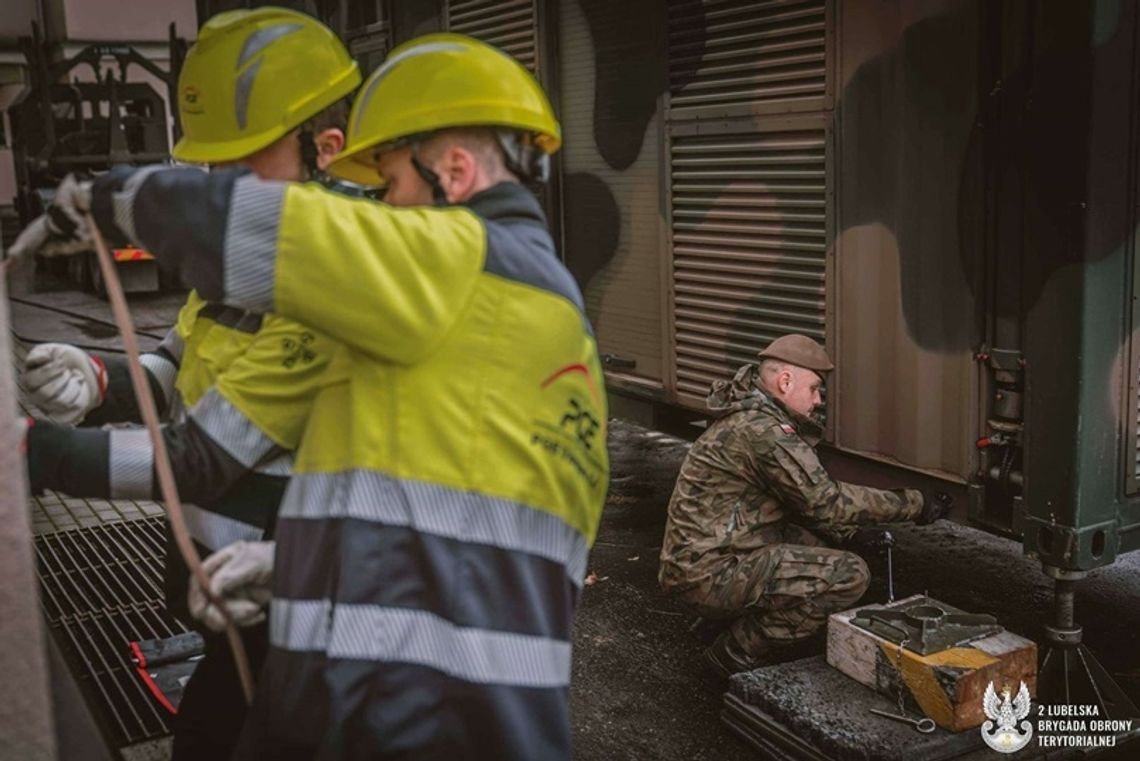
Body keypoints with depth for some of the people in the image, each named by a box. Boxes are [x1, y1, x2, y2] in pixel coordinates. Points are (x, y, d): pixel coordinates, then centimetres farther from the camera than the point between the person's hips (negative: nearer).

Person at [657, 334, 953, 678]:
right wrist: (913, 505, -7)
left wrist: (855, 530, 12)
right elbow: (825, 500, -16)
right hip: (711, 574, -10)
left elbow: (806, 500, 21)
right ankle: (738, 654, -5)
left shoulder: (747, 417, 15)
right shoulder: (763, 430, -18)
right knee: (849, 575, -16)